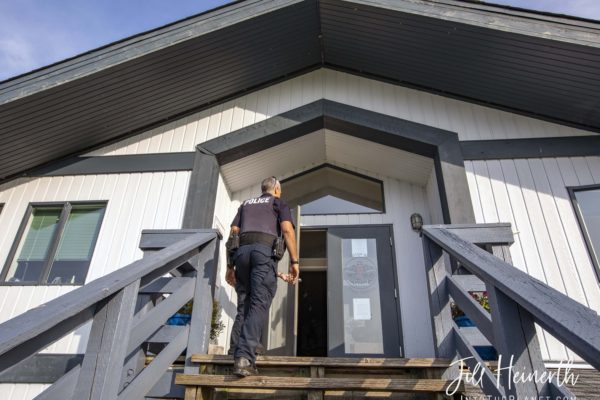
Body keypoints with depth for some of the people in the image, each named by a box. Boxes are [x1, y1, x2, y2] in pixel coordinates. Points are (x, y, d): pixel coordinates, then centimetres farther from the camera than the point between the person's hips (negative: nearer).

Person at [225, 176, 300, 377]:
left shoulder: (246, 203, 30)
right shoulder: (279, 203, 18)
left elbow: (233, 233, 19)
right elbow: (287, 230, 0)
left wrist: (230, 265, 18)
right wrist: (294, 261, -3)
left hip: (242, 251, 5)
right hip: (265, 251, -4)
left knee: (244, 306, 9)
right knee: (259, 305, -11)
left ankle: (238, 355, 2)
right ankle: (245, 357, -24)